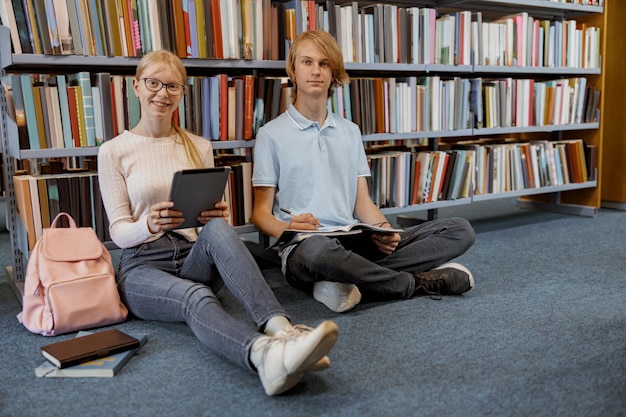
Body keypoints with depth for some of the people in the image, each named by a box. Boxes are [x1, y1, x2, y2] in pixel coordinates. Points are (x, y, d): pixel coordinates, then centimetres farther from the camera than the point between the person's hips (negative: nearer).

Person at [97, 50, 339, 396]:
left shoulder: (199, 147, 13)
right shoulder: (114, 151, 4)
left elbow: (213, 217, 12)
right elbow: (119, 231, -1)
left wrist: (215, 217, -14)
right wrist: (149, 224, -26)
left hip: (195, 257, 3)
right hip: (143, 266, -2)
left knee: (218, 230, -35)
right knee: (196, 296, -38)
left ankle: (279, 327, -54)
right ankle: (265, 355, -68)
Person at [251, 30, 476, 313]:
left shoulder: (350, 131, 20)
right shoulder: (271, 134, 6)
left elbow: (362, 201, 15)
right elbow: (261, 213, 2)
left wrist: (383, 228, -8)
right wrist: (288, 229, -21)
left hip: (354, 241, 5)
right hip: (302, 247, -4)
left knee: (460, 231, -9)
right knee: (316, 249, -43)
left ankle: (350, 280, -24)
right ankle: (417, 282, -17)